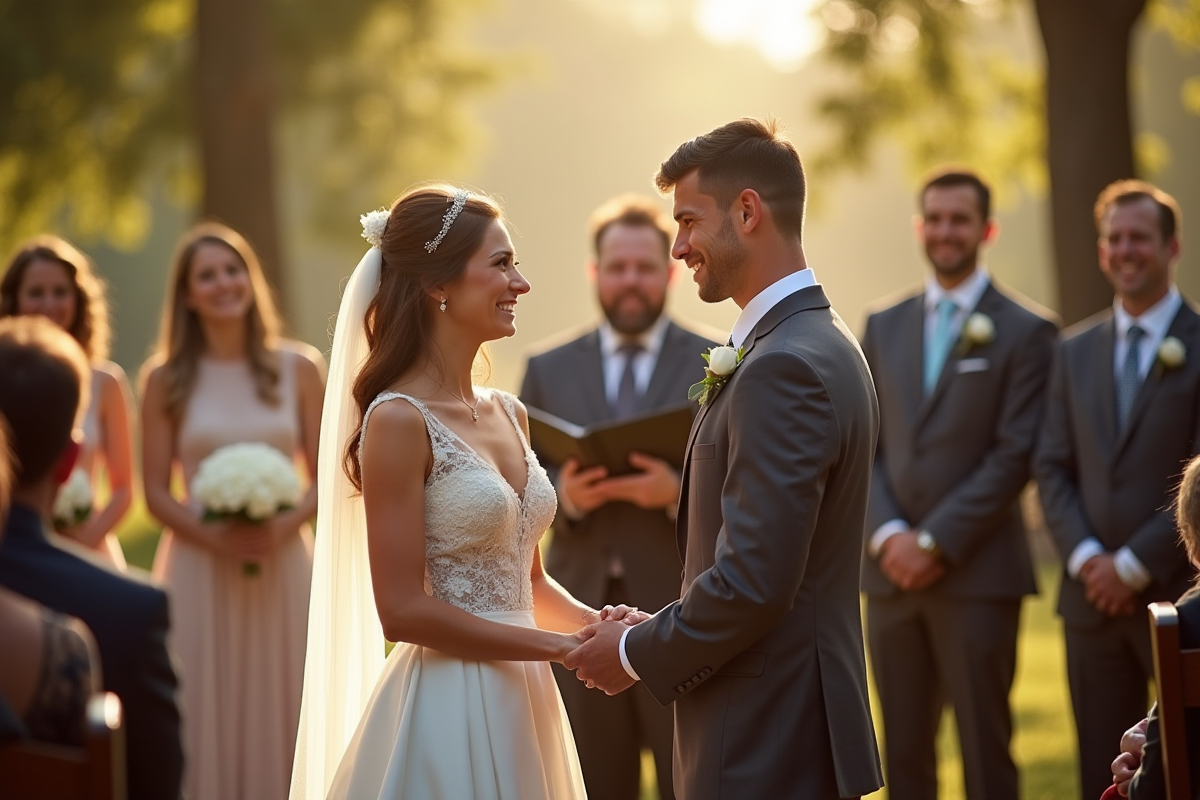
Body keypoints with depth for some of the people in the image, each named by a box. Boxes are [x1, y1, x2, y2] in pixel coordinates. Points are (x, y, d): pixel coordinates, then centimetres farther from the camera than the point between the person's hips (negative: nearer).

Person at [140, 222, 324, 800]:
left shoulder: (298, 368, 4)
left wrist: (285, 526, -14)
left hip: (282, 568, 1)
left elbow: (326, 478, 4)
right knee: (204, 720, 1)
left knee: (277, 714, 5)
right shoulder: (166, 379, 1)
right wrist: (215, 536, -15)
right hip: (198, 571, -1)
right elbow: (156, 492, 1)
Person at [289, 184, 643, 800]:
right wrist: (562, 646, -13)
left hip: (522, 705, 7)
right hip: (445, 713, -7)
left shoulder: (509, 415, 10)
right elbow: (403, 610, -17)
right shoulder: (398, 420, -13)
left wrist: (594, 622, -2)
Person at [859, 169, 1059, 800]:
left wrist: (935, 541, -12)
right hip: (891, 574, 4)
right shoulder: (883, 327, 14)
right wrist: (887, 534, -6)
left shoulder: (1025, 331, 0)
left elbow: (1016, 455, -8)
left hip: (977, 575, -4)